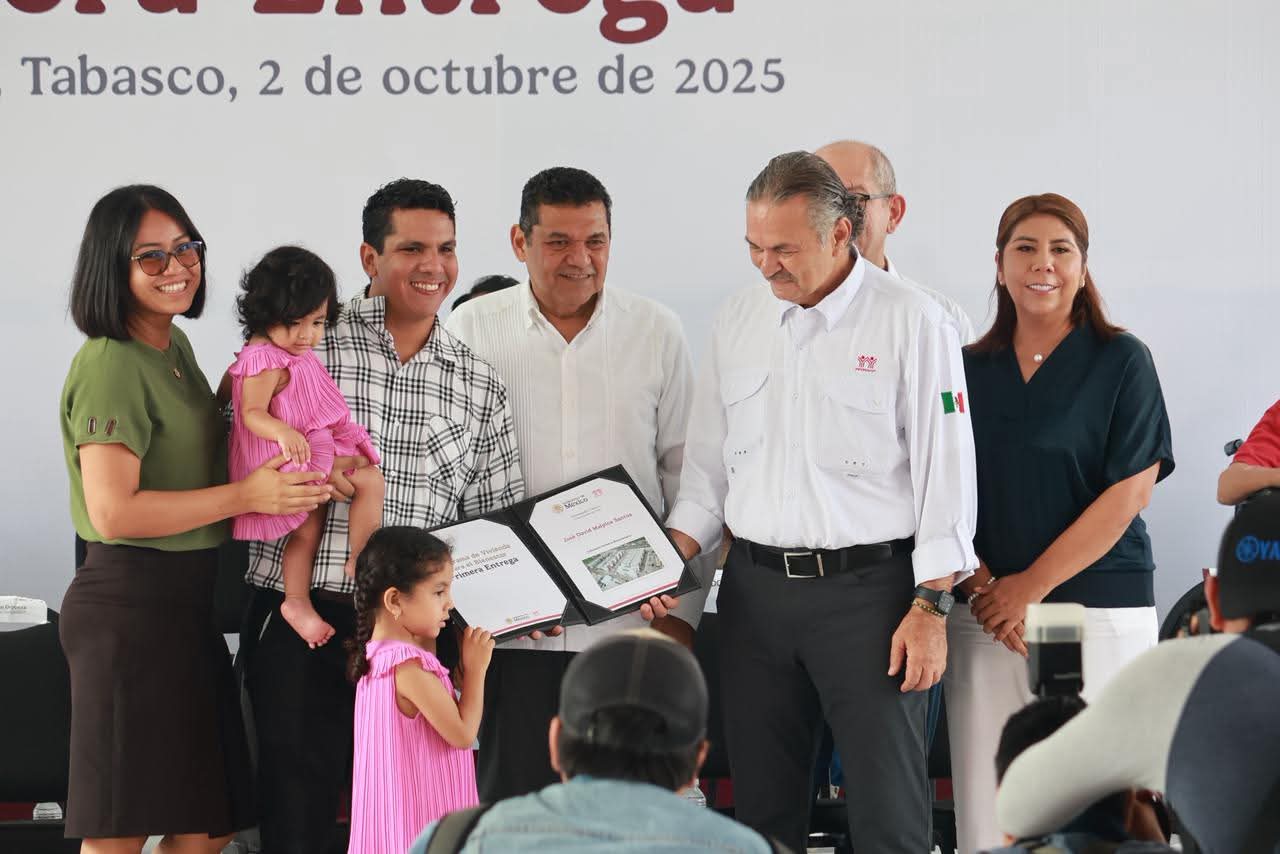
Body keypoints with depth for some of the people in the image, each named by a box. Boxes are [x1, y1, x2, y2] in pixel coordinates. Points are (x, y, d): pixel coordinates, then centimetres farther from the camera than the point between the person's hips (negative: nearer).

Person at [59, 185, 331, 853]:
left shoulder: (175, 347, 15)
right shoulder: (110, 366, -14)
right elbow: (113, 512, -22)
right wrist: (245, 495, -18)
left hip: (187, 606, 10)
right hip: (129, 603, -9)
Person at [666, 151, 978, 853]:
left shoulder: (911, 321, -5)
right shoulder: (737, 321, 11)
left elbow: (945, 471, -6)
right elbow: (707, 465, 16)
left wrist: (930, 606, -11)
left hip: (868, 585, -5)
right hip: (754, 588, 5)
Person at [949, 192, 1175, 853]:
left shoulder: (1121, 361, 1)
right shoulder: (970, 369, 12)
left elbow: (1129, 492, -6)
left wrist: (1032, 587, -10)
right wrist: (982, 589, -8)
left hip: (1099, 611, -3)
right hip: (984, 619, 3)